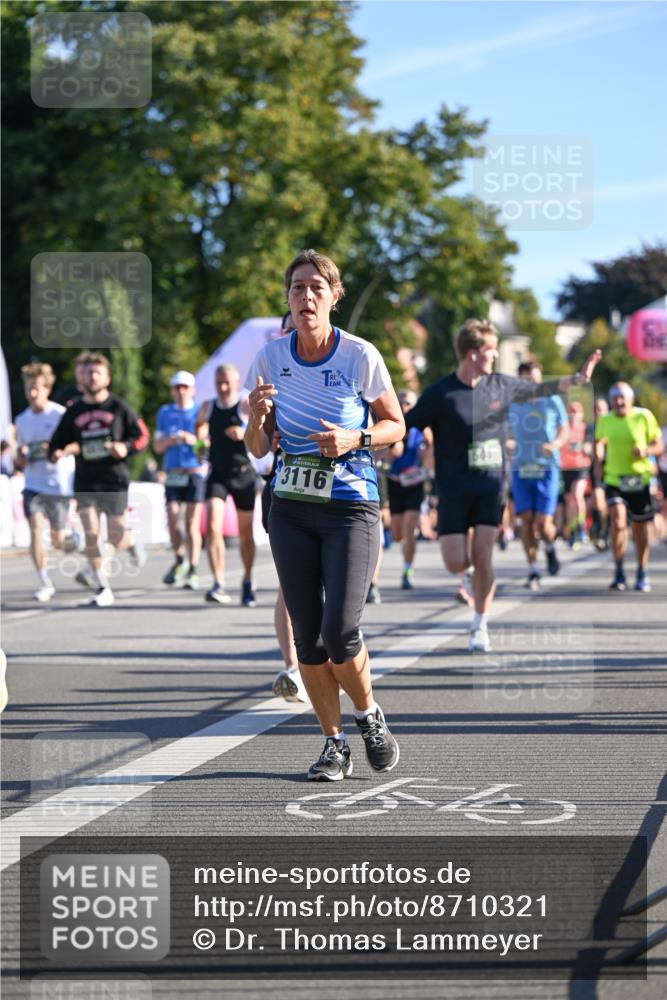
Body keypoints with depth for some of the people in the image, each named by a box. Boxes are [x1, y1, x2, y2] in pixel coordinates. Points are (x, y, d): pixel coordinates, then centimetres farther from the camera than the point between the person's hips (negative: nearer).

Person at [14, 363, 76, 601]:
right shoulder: (22, 420, 9)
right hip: (33, 484, 3)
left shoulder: (61, 415, -7)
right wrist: (21, 456, -5)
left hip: (60, 484, -3)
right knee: (35, 529, -15)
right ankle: (45, 583, -8)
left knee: (58, 540, 5)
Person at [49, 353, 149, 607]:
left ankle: (133, 543, 36)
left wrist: (126, 447, -16)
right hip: (85, 483, 2)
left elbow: (142, 436, 3)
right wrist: (57, 453, -9)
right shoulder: (73, 412, 9)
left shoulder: (119, 407, 1)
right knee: (90, 535, -8)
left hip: (115, 481, -2)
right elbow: (57, 444, 14)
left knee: (116, 540, -1)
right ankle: (102, 589, 1)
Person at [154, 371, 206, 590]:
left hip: (195, 472, -3)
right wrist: (171, 440, -7)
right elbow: (157, 446, 12)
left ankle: (193, 571, -4)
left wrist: (193, 441, -16)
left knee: (192, 524, -7)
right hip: (173, 474, 3)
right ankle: (179, 560, 22)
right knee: (172, 522, -3)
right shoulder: (165, 413, 13)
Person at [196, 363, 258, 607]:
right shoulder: (207, 408, 8)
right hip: (217, 474, 2)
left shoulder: (246, 407, -3)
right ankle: (219, 585, -20)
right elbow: (199, 432, 28)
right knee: (212, 527, -17)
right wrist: (200, 442, 8)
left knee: (246, 533, 9)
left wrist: (245, 434, -26)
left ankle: (247, 582, 29)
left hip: (243, 474, -2)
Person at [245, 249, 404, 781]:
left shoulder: (360, 355, -8)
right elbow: (258, 447, 6)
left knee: (339, 630, -14)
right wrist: (257, 417, -15)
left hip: (351, 505, -3)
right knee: (307, 633, 1)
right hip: (292, 507, 3)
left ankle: (369, 714, 14)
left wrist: (355, 439, -14)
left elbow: (395, 424, 4)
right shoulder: (272, 356, 0)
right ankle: (334, 743, 15)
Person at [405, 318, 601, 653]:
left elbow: (539, 389, 20)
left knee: (482, 556, -9)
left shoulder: (500, 385, 4)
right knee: (457, 563, -8)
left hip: (490, 488, 2)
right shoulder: (439, 394, -10)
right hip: (454, 490, -2)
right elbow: (404, 426, -6)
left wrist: (578, 378, 17)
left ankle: (479, 626, 5)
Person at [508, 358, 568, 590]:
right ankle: (533, 571, 5)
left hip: (547, 469, -2)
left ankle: (550, 548, 25)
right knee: (526, 520, -5)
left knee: (543, 523, -9)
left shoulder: (552, 401, 0)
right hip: (521, 469, 2)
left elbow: (564, 430, 9)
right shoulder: (510, 403, 4)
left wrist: (555, 444, -10)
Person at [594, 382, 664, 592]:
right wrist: (598, 453, 0)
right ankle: (619, 573, -12)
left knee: (640, 528, 10)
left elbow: (659, 447, 0)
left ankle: (642, 576, 28)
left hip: (640, 480, 0)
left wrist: (645, 450, -19)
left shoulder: (644, 417, -5)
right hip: (614, 480, 0)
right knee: (618, 522, -21)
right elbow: (599, 442, 21)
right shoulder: (605, 421, 2)